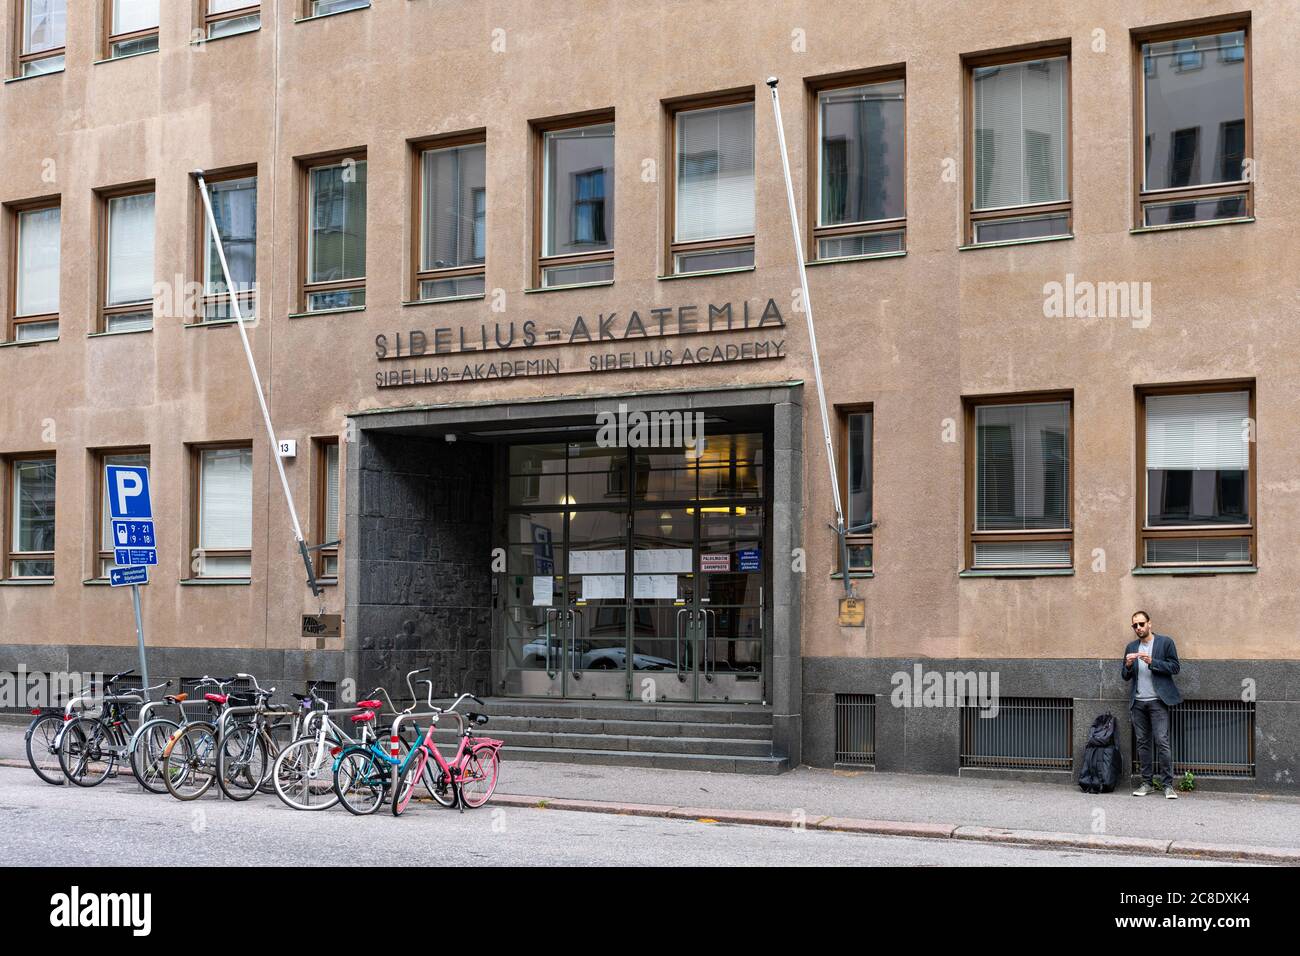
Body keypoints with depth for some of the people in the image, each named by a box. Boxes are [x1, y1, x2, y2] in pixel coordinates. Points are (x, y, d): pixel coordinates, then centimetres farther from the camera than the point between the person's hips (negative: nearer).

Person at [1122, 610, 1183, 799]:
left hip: (1157, 700, -4)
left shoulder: (1165, 642, 2)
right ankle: (1147, 783, 10)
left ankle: (1168, 785, -7)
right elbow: (1126, 676, 16)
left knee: (1162, 742, -10)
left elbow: (1174, 667, -4)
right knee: (1143, 743, 6)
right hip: (1138, 702, 4)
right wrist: (1128, 665, -6)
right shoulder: (1131, 647, 14)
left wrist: (1152, 662, -16)